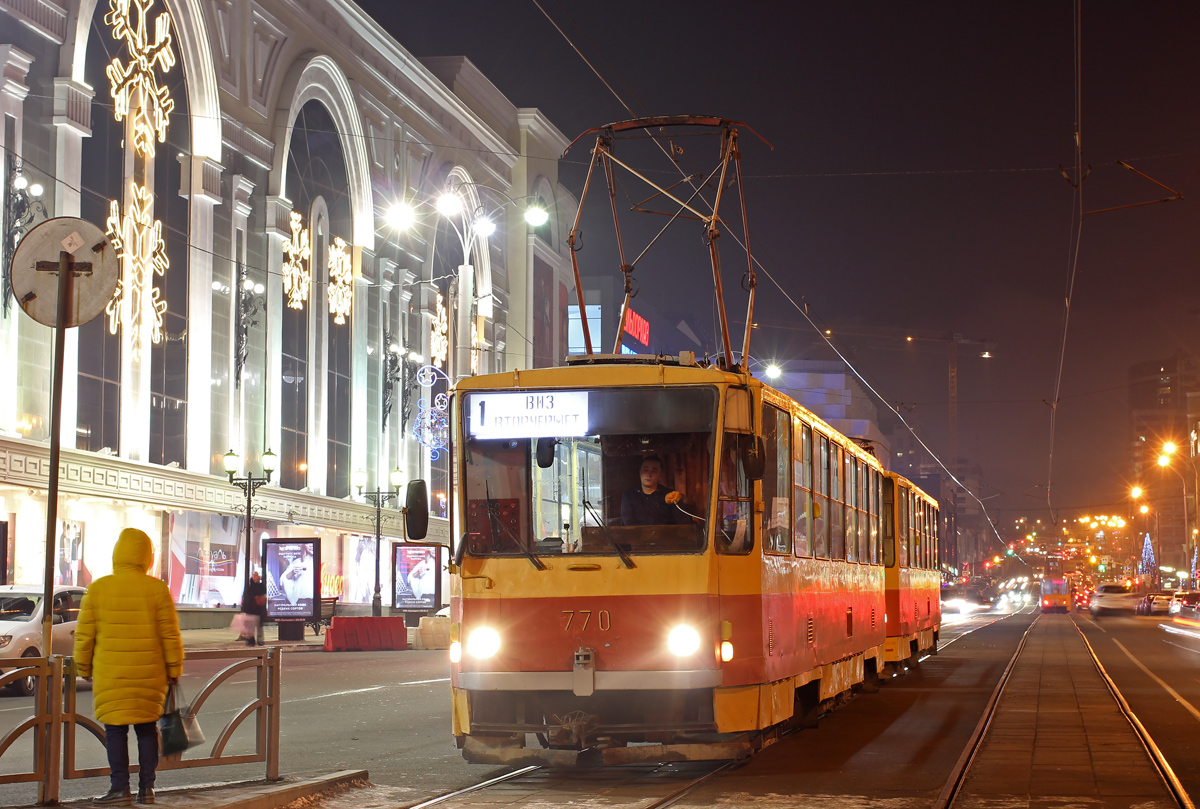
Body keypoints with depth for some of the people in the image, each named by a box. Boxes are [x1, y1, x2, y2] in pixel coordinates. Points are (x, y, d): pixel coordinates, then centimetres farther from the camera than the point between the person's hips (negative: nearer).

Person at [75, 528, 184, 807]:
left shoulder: (98, 588, -3)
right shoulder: (157, 589, -4)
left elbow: (84, 635, 1)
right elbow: (170, 635, -1)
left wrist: (84, 668, 13)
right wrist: (174, 669, 10)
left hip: (110, 675, -1)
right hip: (149, 675, 1)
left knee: (115, 730, 5)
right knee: (147, 727, 11)